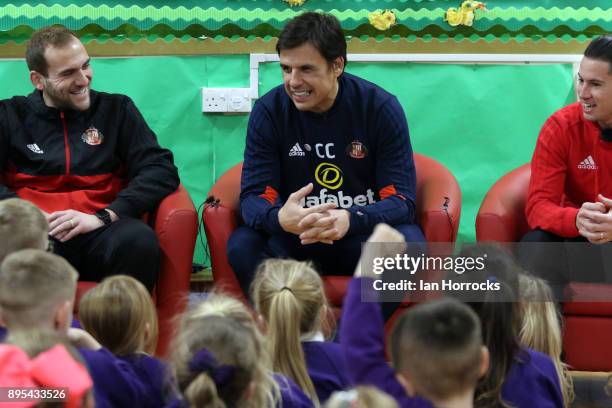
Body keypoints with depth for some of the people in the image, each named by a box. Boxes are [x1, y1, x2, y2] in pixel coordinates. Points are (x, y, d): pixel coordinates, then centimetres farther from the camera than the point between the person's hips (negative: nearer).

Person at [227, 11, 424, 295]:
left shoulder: (381, 108, -10)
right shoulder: (269, 110, -7)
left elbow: (401, 199, -14)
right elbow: (253, 196, -10)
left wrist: (350, 220, -37)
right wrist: (279, 218, -36)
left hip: (365, 233, -1)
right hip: (295, 239, 1)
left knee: (408, 243, -32)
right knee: (242, 246, -28)